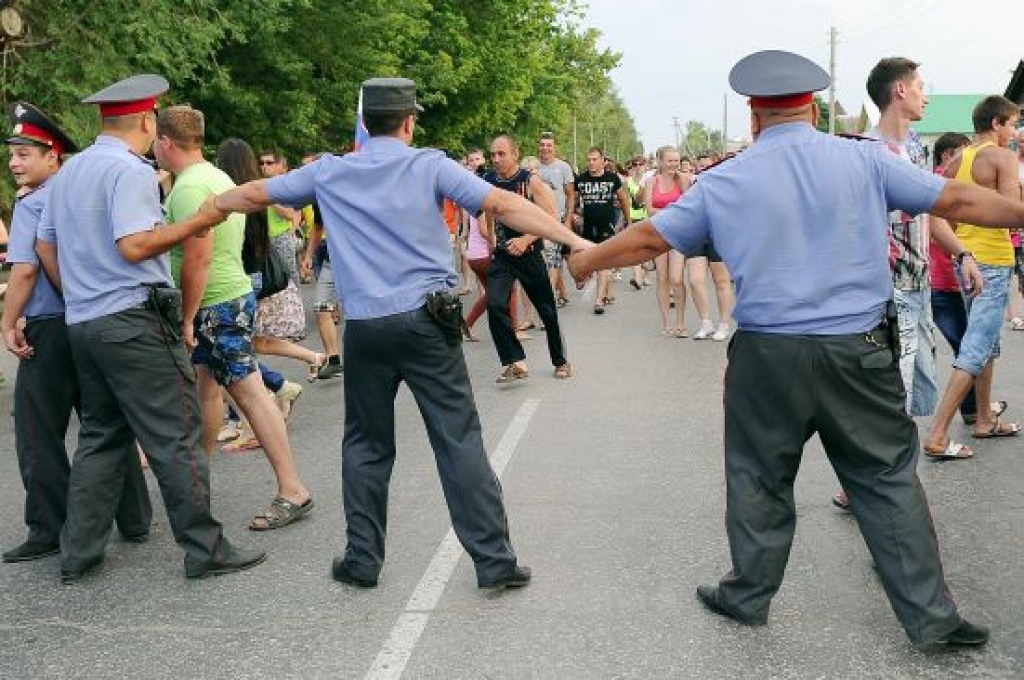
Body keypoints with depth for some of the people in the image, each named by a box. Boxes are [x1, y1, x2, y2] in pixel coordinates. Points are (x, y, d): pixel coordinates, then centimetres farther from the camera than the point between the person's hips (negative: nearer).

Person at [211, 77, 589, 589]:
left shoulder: (328, 173, 8)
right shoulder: (430, 166, 0)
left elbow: (254, 195, 20)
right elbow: (504, 206, -9)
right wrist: (574, 240, -8)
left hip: (364, 327, 2)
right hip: (427, 318, -2)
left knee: (366, 445, 15)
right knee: (459, 440, 0)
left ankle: (363, 561, 20)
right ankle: (494, 561, 2)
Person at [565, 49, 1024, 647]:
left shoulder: (725, 182, 0)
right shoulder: (865, 161, 0)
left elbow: (649, 238, 9)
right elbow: (957, 201, 4)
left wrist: (587, 260, 26)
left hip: (768, 356, 0)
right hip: (861, 350, 1)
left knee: (759, 479, 16)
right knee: (889, 478, 11)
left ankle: (749, 596, 30)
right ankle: (931, 615, 15)